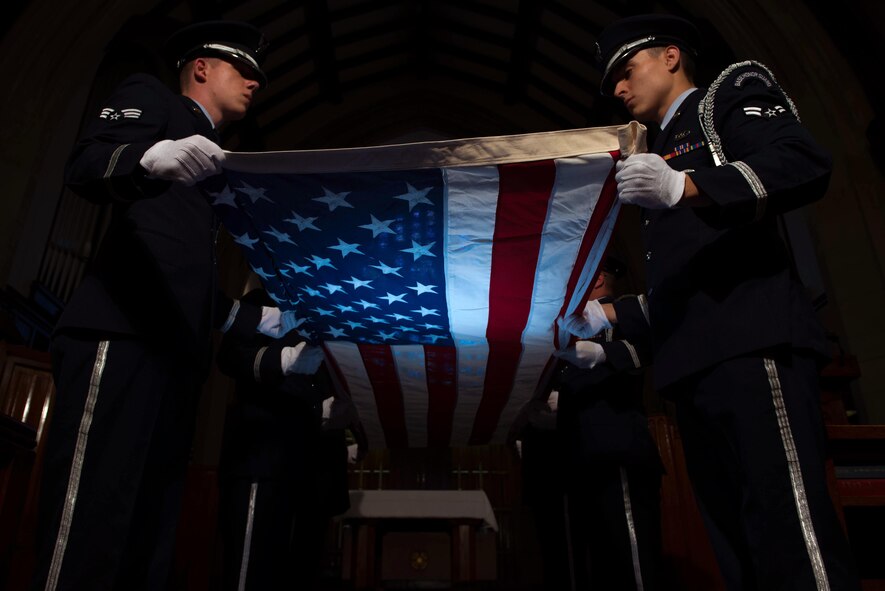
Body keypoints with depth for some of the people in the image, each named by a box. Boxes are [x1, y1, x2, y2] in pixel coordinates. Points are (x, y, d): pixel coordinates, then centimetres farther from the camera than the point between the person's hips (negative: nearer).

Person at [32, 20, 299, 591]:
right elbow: (84, 165, -7)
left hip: (175, 355, 8)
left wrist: (266, 319, 24)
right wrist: (152, 158, -27)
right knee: (90, 532, -12)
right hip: (122, 336, -7)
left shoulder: (211, 168, 32)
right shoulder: (150, 95, 15)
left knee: (148, 544, 3)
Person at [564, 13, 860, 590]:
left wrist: (683, 187, -22)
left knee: (790, 545, -14)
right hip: (695, 365, 8)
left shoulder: (732, 90, 13)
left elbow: (806, 163, -10)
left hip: (751, 344, -8)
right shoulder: (665, 156, 32)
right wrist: (606, 314, 20)